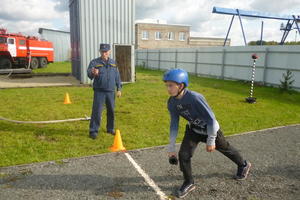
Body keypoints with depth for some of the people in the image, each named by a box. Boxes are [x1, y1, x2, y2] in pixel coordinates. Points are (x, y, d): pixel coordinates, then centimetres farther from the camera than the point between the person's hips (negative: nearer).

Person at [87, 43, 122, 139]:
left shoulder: (113, 63, 10)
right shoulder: (94, 62, -3)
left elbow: (117, 77, 15)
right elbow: (89, 73, -18)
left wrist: (119, 89, 10)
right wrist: (93, 73, -42)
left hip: (111, 91, 4)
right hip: (99, 91, -4)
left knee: (111, 111, 12)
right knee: (97, 111, -7)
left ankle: (110, 129, 28)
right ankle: (93, 131, 3)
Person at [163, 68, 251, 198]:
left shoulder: (195, 98, -37)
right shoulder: (171, 103, -17)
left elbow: (211, 119, -28)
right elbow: (174, 124, -6)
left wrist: (211, 140, -21)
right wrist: (171, 147, -3)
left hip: (210, 129, -4)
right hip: (193, 130, 5)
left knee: (225, 149, 19)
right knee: (183, 155, -7)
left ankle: (243, 165, 49)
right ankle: (189, 183, 17)